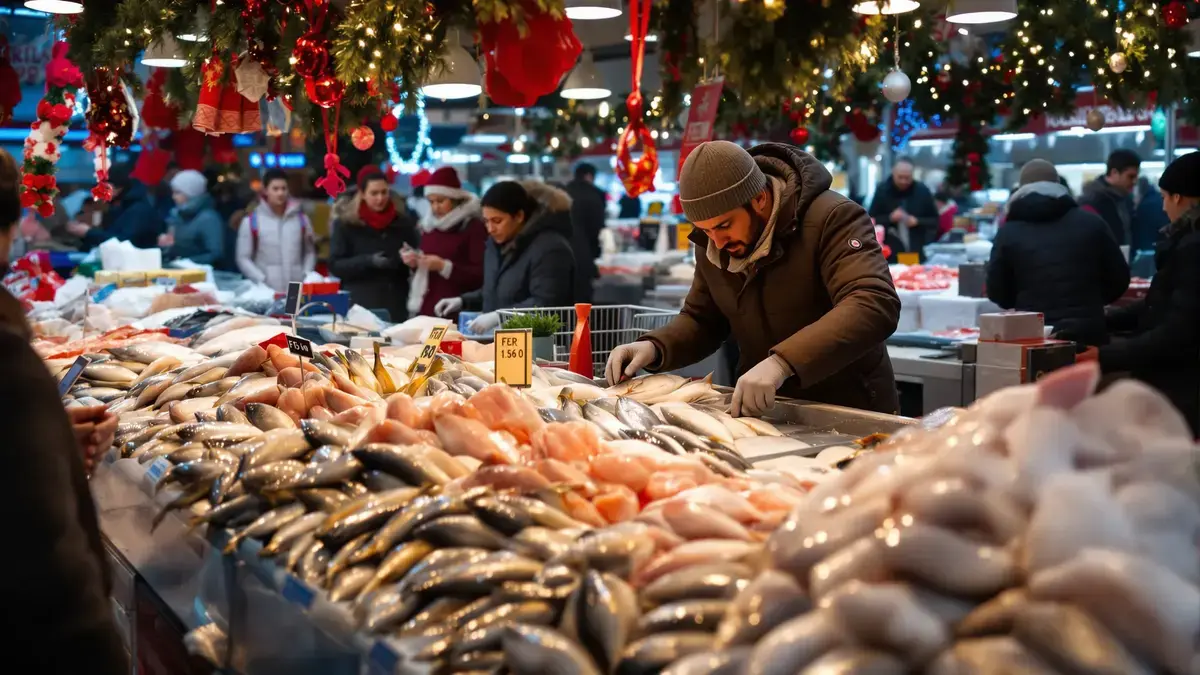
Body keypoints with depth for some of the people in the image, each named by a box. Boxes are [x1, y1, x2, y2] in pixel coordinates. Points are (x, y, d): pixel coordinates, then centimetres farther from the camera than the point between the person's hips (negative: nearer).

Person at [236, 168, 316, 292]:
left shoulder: (301, 218, 11)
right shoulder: (251, 221, 1)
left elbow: (310, 252, 15)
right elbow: (243, 258, 1)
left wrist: (306, 276, -1)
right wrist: (262, 281, -10)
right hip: (267, 290, -3)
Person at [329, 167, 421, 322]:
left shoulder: (402, 220, 7)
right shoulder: (345, 223, 0)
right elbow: (335, 265, -3)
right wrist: (368, 261, -17)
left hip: (396, 305, 2)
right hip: (360, 305, -2)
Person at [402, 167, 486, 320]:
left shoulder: (474, 227, -6)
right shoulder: (429, 226, 15)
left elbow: (482, 275, -14)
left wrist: (444, 267, -20)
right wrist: (415, 263, 4)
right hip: (426, 310, 7)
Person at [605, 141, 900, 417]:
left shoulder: (831, 218, -17)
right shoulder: (712, 243, 2)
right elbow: (701, 320, 15)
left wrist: (782, 362, -39)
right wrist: (654, 347, -5)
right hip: (767, 412, 5)